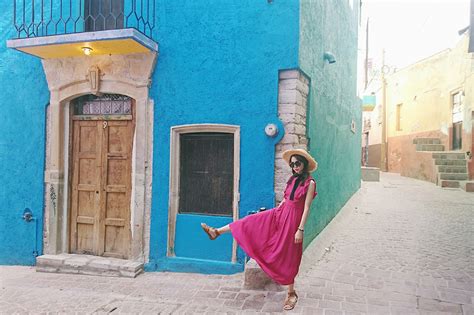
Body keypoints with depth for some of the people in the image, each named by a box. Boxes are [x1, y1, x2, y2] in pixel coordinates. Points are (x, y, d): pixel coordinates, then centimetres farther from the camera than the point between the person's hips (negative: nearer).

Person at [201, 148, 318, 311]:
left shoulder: (310, 183, -12)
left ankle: (291, 293, 19)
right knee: (252, 221, 2)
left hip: (293, 220, -6)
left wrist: (300, 230, -17)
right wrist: (273, 212, 18)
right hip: (280, 214, 6)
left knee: (287, 257, 1)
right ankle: (216, 232, 10)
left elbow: (306, 208, -15)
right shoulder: (293, 179, 8)